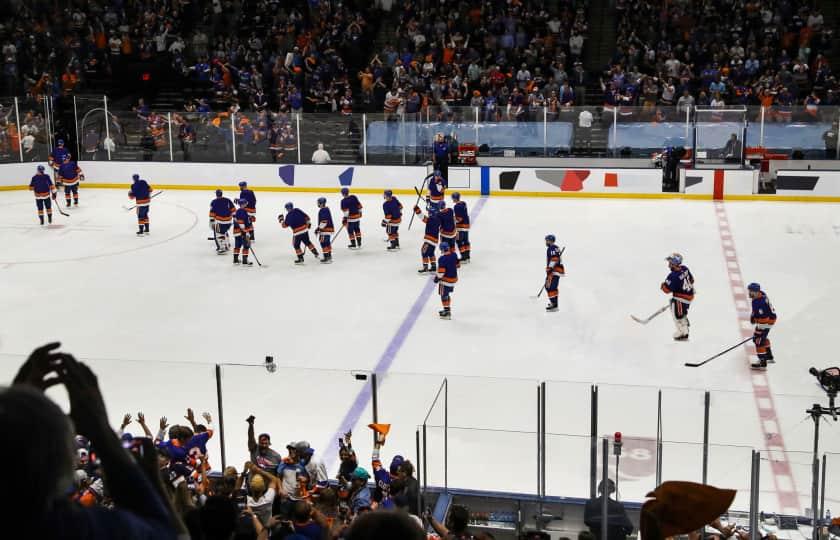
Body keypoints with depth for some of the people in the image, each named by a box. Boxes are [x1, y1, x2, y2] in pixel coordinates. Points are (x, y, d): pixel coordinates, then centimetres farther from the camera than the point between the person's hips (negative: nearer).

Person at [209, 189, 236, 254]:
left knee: (218, 234, 2)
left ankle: (222, 248, -6)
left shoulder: (214, 202, -5)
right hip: (229, 221, 5)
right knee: (224, 231, 26)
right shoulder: (228, 200, 4)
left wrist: (212, 222, 0)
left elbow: (212, 213, -6)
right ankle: (227, 246, 32)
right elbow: (233, 210, 6)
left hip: (219, 221, -5)